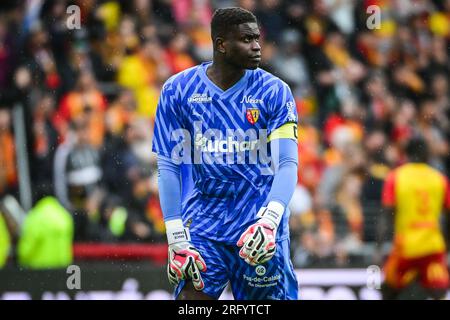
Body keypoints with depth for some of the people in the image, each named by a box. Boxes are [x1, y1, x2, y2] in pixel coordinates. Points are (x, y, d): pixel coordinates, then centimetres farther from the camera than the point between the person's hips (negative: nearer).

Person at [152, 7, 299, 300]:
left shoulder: (274, 92, -2)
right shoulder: (178, 90, 0)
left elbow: (288, 164, -11)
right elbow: (169, 167, 0)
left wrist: (269, 221, -28)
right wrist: (177, 240, -8)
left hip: (260, 229, 0)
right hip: (202, 227, 0)